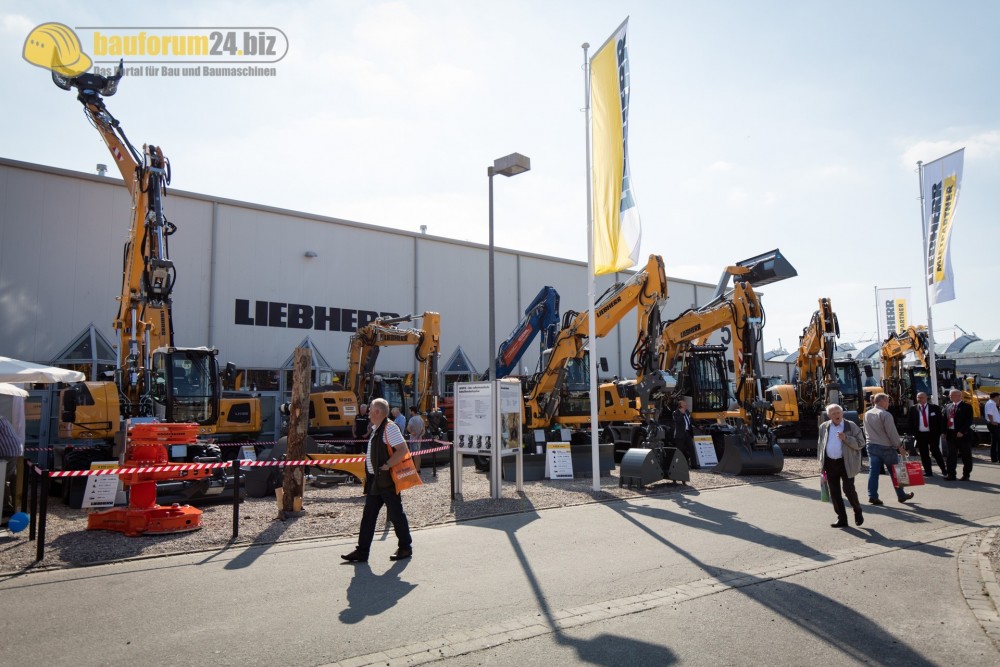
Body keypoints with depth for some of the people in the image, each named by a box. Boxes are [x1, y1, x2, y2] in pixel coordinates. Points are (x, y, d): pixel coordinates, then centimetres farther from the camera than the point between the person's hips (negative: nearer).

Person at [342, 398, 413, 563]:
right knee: (368, 515, 9)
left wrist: (386, 466, -23)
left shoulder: (389, 427, -16)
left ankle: (405, 548, 18)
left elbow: (403, 450, -23)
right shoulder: (375, 429, 13)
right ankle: (362, 551, 14)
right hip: (374, 480, 9)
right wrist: (369, 473, 15)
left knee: (396, 514, 3)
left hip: (388, 480, -9)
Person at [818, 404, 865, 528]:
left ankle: (858, 513, 21)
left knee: (849, 490, -6)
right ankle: (842, 519, 15)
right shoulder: (824, 427, 9)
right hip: (830, 464, 4)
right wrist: (821, 463, 9)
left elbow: (860, 443, -5)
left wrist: (846, 438, -19)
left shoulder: (851, 426, 0)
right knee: (834, 493, 5)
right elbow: (820, 446, 15)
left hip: (846, 463, -4)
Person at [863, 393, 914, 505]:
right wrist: (900, 446, -9)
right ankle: (901, 495, 19)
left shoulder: (867, 414, 8)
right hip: (886, 447, -6)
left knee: (873, 471, 3)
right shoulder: (885, 415, -14)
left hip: (872, 446, 6)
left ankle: (872, 496, -2)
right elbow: (892, 433, -15)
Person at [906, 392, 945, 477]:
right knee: (924, 454, 5)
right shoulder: (913, 409, 5)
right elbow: (909, 422, 8)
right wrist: (913, 433, -1)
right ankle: (928, 472, 12)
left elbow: (940, 420, 2)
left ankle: (943, 469, 16)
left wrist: (939, 432, -6)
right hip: (920, 434, 2)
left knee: (935, 452, -1)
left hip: (933, 434, -2)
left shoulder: (934, 408, 1)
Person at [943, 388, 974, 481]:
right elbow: (945, 420, 14)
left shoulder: (966, 407, -6)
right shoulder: (948, 407, 13)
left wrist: (962, 432, -19)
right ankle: (951, 474, 7)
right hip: (951, 434, 6)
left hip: (963, 435, -6)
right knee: (951, 455, 5)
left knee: (966, 456, 5)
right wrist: (945, 432, 5)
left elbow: (969, 421, -13)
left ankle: (966, 475, 13)